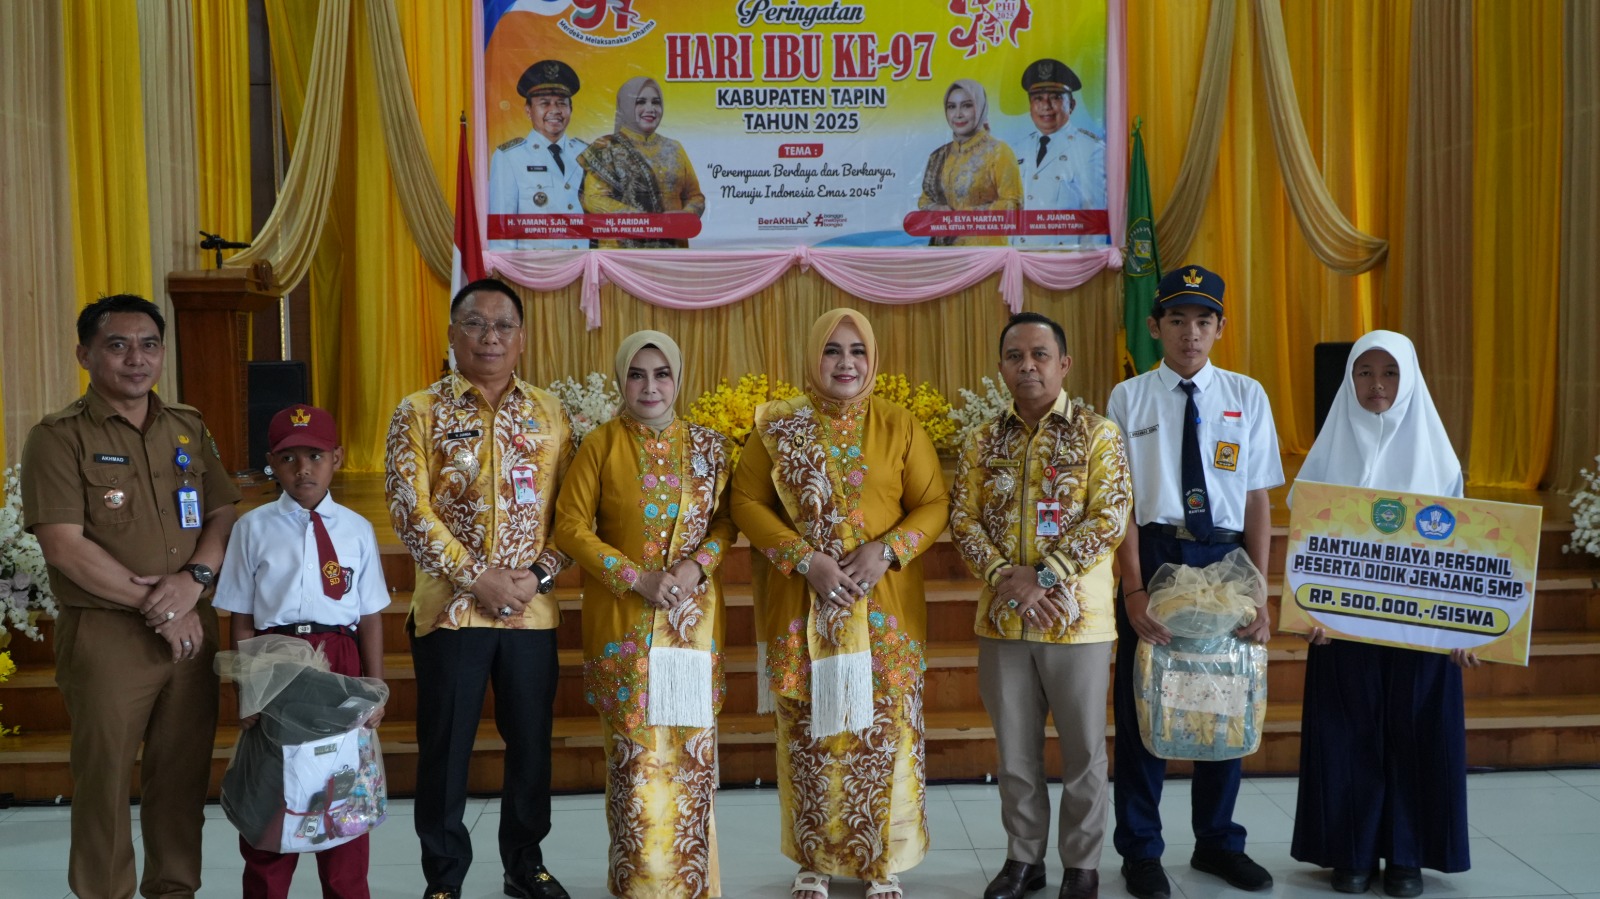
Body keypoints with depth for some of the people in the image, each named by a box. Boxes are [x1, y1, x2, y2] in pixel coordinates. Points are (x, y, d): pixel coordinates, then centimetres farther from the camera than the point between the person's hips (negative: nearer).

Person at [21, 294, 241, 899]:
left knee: (183, 776, 11)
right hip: (105, 635, -4)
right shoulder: (59, 437, -5)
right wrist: (156, 606, -11)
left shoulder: (189, 429, 11)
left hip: (191, 629, 4)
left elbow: (223, 515, 9)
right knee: (105, 781, 5)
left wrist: (194, 578, -11)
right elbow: (65, 547, -12)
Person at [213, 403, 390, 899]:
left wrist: (375, 689, 2)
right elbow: (240, 619, 2)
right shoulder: (253, 528, -1)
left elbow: (370, 616, 4)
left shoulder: (357, 530, 1)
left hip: (339, 664, 1)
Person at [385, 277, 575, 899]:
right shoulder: (420, 413, 0)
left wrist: (539, 574, -9)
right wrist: (476, 577, -15)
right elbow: (410, 509, -8)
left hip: (532, 610, 3)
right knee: (446, 748, 6)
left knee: (531, 742, 12)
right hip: (450, 608, -2)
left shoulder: (549, 414, 8)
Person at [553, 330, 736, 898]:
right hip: (622, 618, -2)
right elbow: (571, 527, -4)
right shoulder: (601, 445, -1)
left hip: (694, 617, 2)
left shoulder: (707, 445, 6)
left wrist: (696, 565, -10)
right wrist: (637, 578, -13)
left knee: (691, 744, 5)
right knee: (634, 750, 0)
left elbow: (725, 519, 9)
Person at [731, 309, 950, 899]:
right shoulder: (778, 426, 3)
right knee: (810, 730, 6)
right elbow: (746, 502, -2)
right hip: (802, 606, 0)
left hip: (885, 607, 0)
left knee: (884, 726, 4)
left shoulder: (899, 426, 4)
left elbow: (934, 504, 2)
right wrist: (804, 560, -13)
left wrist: (887, 549, -15)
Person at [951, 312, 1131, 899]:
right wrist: (1006, 579, -14)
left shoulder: (1097, 433, -4)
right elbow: (962, 520, 1)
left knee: (1083, 748, 9)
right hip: (1002, 620, 3)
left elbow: (1111, 518, -12)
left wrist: (1042, 574, -18)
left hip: (1077, 618, -3)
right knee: (1015, 749, 13)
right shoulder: (983, 442, 6)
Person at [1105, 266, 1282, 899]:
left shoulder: (1247, 396, 5)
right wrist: (1134, 590, -12)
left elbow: (1258, 501, 3)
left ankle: (1217, 842, 34)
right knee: (1141, 702, 6)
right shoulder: (1129, 398, 0)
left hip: (1225, 559, 2)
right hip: (1153, 555, -2)